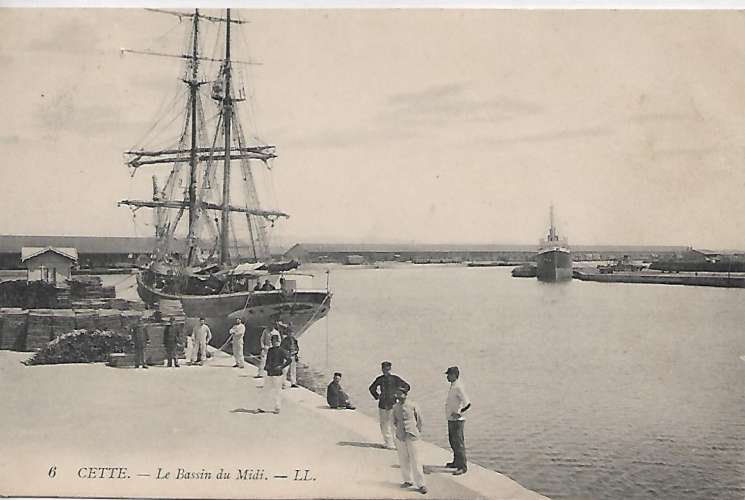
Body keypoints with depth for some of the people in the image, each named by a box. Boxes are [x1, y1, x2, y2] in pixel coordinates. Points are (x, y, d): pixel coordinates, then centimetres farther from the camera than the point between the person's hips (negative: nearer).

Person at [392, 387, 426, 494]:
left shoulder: (413, 406, -9)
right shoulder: (395, 407, 2)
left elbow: (419, 420, 3)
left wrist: (417, 432, 8)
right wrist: (400, 429, 10)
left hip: (412, 436, -4)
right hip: (400, 437, 4)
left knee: (415, 460, -4)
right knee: (403, 460, 11)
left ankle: (420, 484, 1)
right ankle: (407, 481, 27)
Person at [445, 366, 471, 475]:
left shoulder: (458, 387, -20)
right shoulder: (453, 386, 11)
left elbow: (467, 403, -26)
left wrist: (459, 414, -20)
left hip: (457, 420, -10)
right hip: (451, 420, 10)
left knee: (458, 443, -6)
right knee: (452, 441, 20)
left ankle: (463, 467, -1)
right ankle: (456, 462, 33)